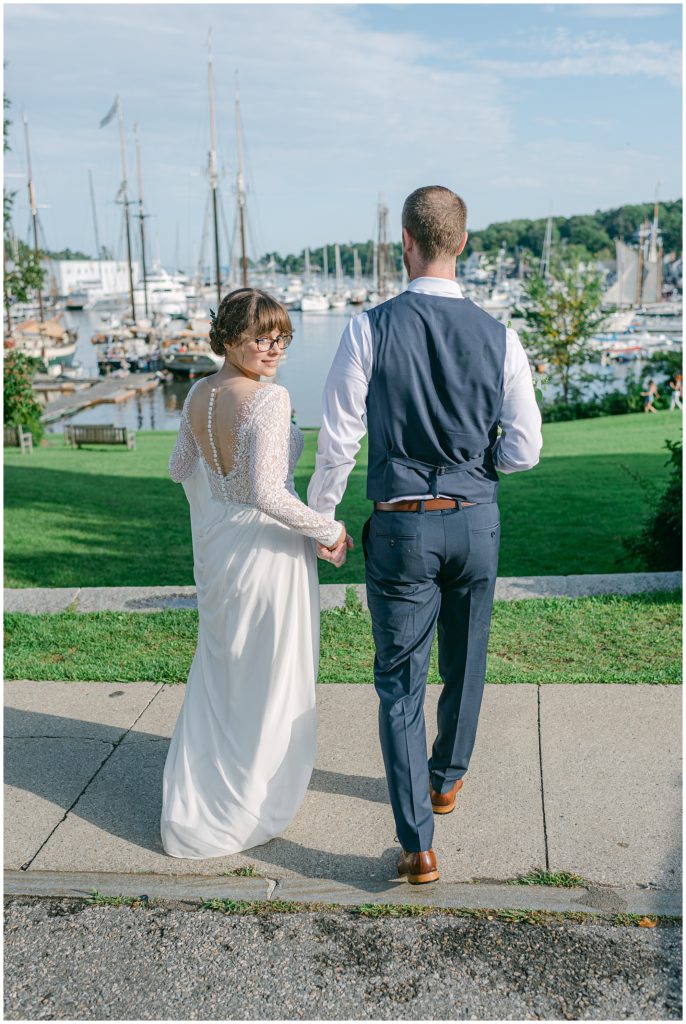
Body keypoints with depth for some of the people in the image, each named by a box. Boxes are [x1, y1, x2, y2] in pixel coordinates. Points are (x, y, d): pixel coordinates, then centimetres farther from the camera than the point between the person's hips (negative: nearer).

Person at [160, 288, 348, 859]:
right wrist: (329, 531, -17)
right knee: (268, 681, 10)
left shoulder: (198, 394, 2)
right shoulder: (270, 398, -22)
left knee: (217, 671, 24)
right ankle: (243, 812, 24)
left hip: (214, 546, 8)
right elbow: (268, 493, -29)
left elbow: (181, 466, 16)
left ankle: (192, 805, 37)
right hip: (267, 549, -8)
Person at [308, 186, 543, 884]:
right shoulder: (499, 336, -5)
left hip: (401, 525, -2)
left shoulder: (370, 328, -12)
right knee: (465, 663, 23)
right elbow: (524, 449, -2)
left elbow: (338, 441, -9)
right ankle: (447, 778, 46)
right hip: (476, 520, 3)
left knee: (399, 682, 8)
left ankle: (417, 845, 6)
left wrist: (318, 517, 6)